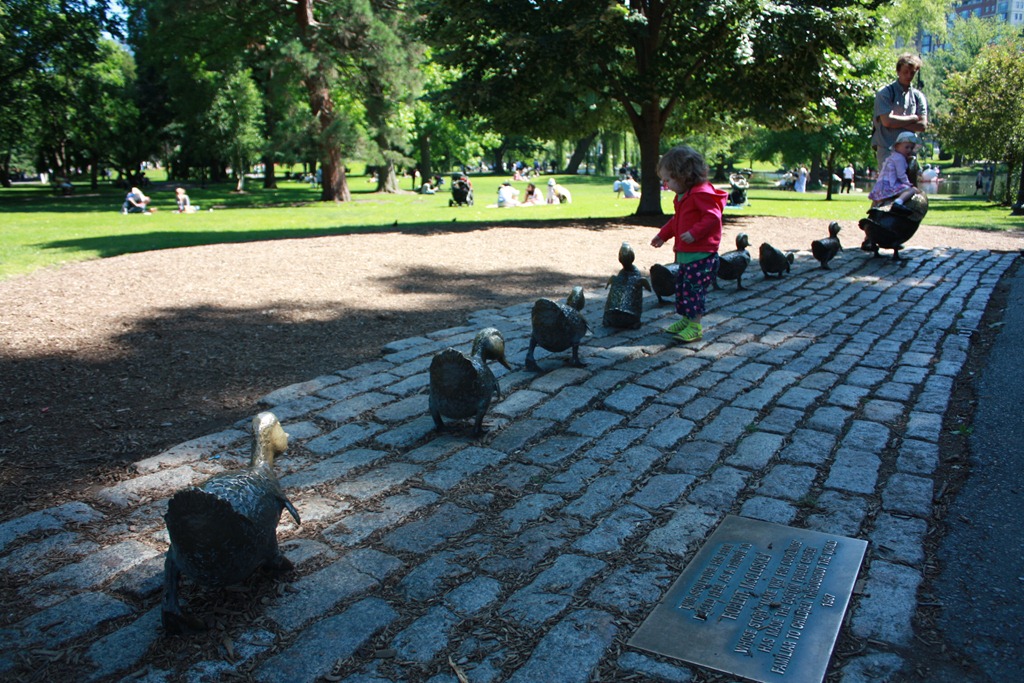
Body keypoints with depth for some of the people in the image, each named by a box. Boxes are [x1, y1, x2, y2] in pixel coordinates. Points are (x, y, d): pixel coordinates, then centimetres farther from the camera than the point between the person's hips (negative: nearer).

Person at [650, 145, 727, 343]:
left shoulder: (702, 194, -17)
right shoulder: (682, 196, 16)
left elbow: (713, 217, -24)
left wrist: (695, 233, -30)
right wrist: (663, 234, 27)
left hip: (701, 255, -10)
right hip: (685, 254, 10)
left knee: (693, 288, -9)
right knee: (681, 286, 15)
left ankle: (695, 325, -3)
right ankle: (686, 319, 26)